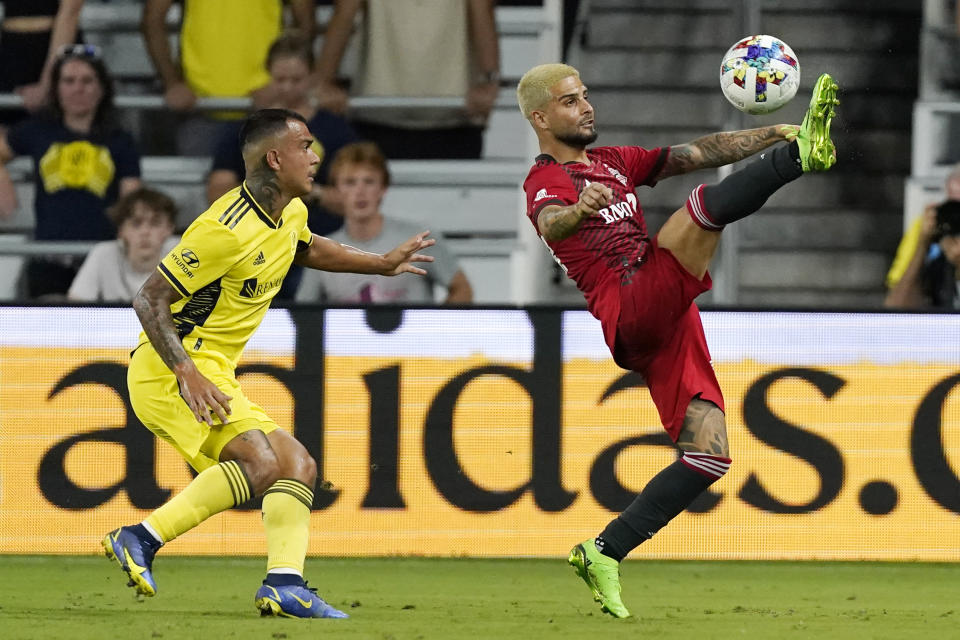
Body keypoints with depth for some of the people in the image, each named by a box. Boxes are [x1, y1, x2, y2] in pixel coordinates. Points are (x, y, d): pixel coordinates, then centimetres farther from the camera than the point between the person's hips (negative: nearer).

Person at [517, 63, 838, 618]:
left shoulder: (614, 163, 26)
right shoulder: (546, 181, 0)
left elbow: (699, 154, 21)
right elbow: (550, 221, -24)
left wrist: (774, 133, 8)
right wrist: (581, 209, -48)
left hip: (669, 324, 8)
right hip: (628, 317, -8)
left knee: (709, 456, -2)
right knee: (706, 204, -23)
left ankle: (604, 552, 0)